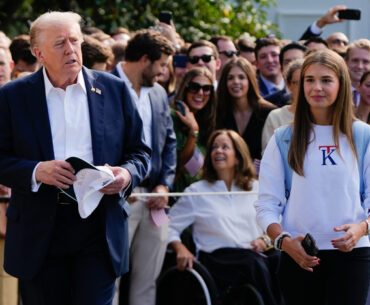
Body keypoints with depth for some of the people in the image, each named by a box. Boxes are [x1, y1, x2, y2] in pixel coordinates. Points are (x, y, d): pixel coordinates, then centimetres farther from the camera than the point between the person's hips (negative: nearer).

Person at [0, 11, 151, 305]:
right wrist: (36, 171, -18)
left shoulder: (114, 89, 8)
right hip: (39, 234, 0)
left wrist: (127, 174, -11)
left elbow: (140, 151, 11)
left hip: (100, 227, 0)